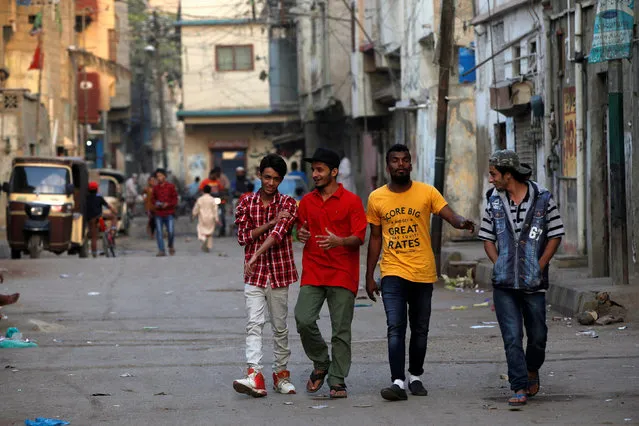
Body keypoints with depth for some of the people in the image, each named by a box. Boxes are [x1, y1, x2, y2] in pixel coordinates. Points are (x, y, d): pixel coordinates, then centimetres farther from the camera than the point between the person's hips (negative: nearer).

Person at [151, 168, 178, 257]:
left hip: (169, 213, -2)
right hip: (158, 213, 2)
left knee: (171, 232, -7)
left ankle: (171, 246, 21)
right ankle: (161, 250, 0)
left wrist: (168, 204, -15)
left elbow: (175, 199, 1)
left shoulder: (171, 187, 1)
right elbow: (153, 198, 19)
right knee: (159, 232, -4)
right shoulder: (155, 188, 9)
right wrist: (155, 204, -3)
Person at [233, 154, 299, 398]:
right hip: (254, 275, 0)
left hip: (280, 272, 0)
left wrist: (256, 256, -28)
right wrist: (271, 222, -13)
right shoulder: (246, 203, 6)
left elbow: (278, 234, -16)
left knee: (280, 327, 8)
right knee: (254, 324, -11)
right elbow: (243, 236, -2)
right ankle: (254, 377, -22)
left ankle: (281, 374, 20)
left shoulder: (288, 204, -1)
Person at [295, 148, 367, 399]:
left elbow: (359, 237, -4)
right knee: (304, 320, -12)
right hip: (313, 273, 3)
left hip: (342, 275, -3)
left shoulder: (351, 201, 0)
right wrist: (301, 234, -2)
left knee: (341, 330, -2)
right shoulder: (307, 202, 13)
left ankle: (338, 380, 7)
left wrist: (339, 241, -24)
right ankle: (321, 364, 12)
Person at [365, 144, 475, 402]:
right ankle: (398, 382, -17)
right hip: (393, 273, -1)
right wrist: (369, 276, 10)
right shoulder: (376, 198, 4)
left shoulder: (426, 192, -1)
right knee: (395, 328, -12)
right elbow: (375, 238, 10)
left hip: (423, 273, 1)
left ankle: (415, 377, 27)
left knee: (420, 330, 11)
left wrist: (461, 223, -36)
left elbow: (450, 215, -11)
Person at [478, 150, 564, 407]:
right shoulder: (493, 201, 6)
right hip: (504, 282, 1)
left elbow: (555, 235, 2)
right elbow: (487, 238, 11)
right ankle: (519, 387, -4)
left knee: (537, 335, 8)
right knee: (512, 337, -6)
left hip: (534, 282, -1)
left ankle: (532, 370, 36)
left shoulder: (542, 198, -2)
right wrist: (499, 265, -3)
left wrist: (539, 266, -7)